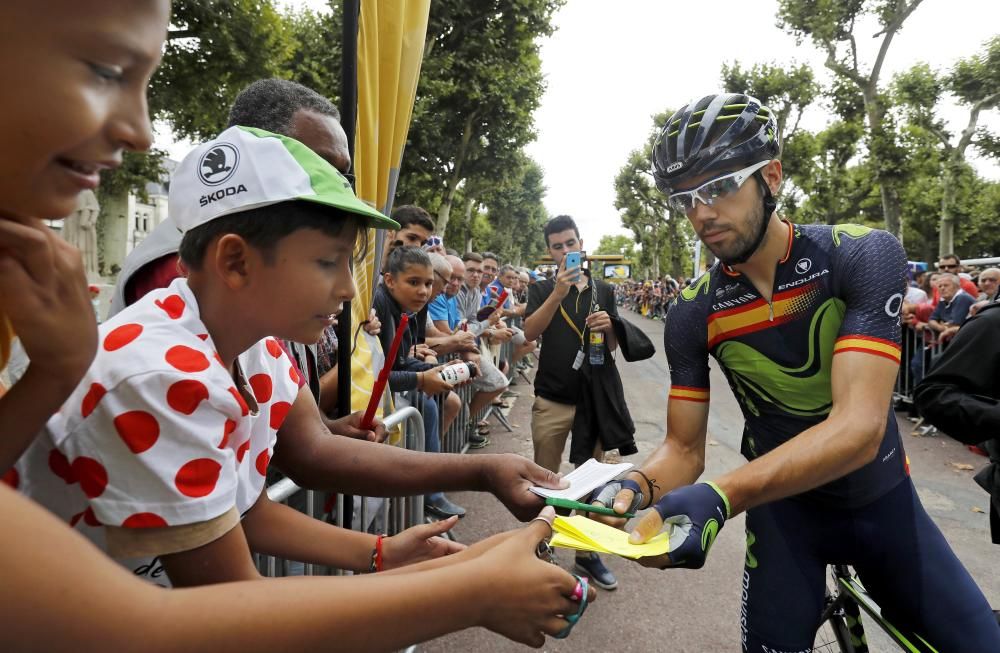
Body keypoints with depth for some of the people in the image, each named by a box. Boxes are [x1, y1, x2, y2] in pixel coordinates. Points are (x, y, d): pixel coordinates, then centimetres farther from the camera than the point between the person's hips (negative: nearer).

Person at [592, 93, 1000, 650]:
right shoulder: (692, 314, -14)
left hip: (881, 499, 0)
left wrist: (722, 496, -47)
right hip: (784, 505, 1)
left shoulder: (866, 255, -22)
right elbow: (684, 449, -10)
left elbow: (859, 426, -33)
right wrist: (639, 487, -34)